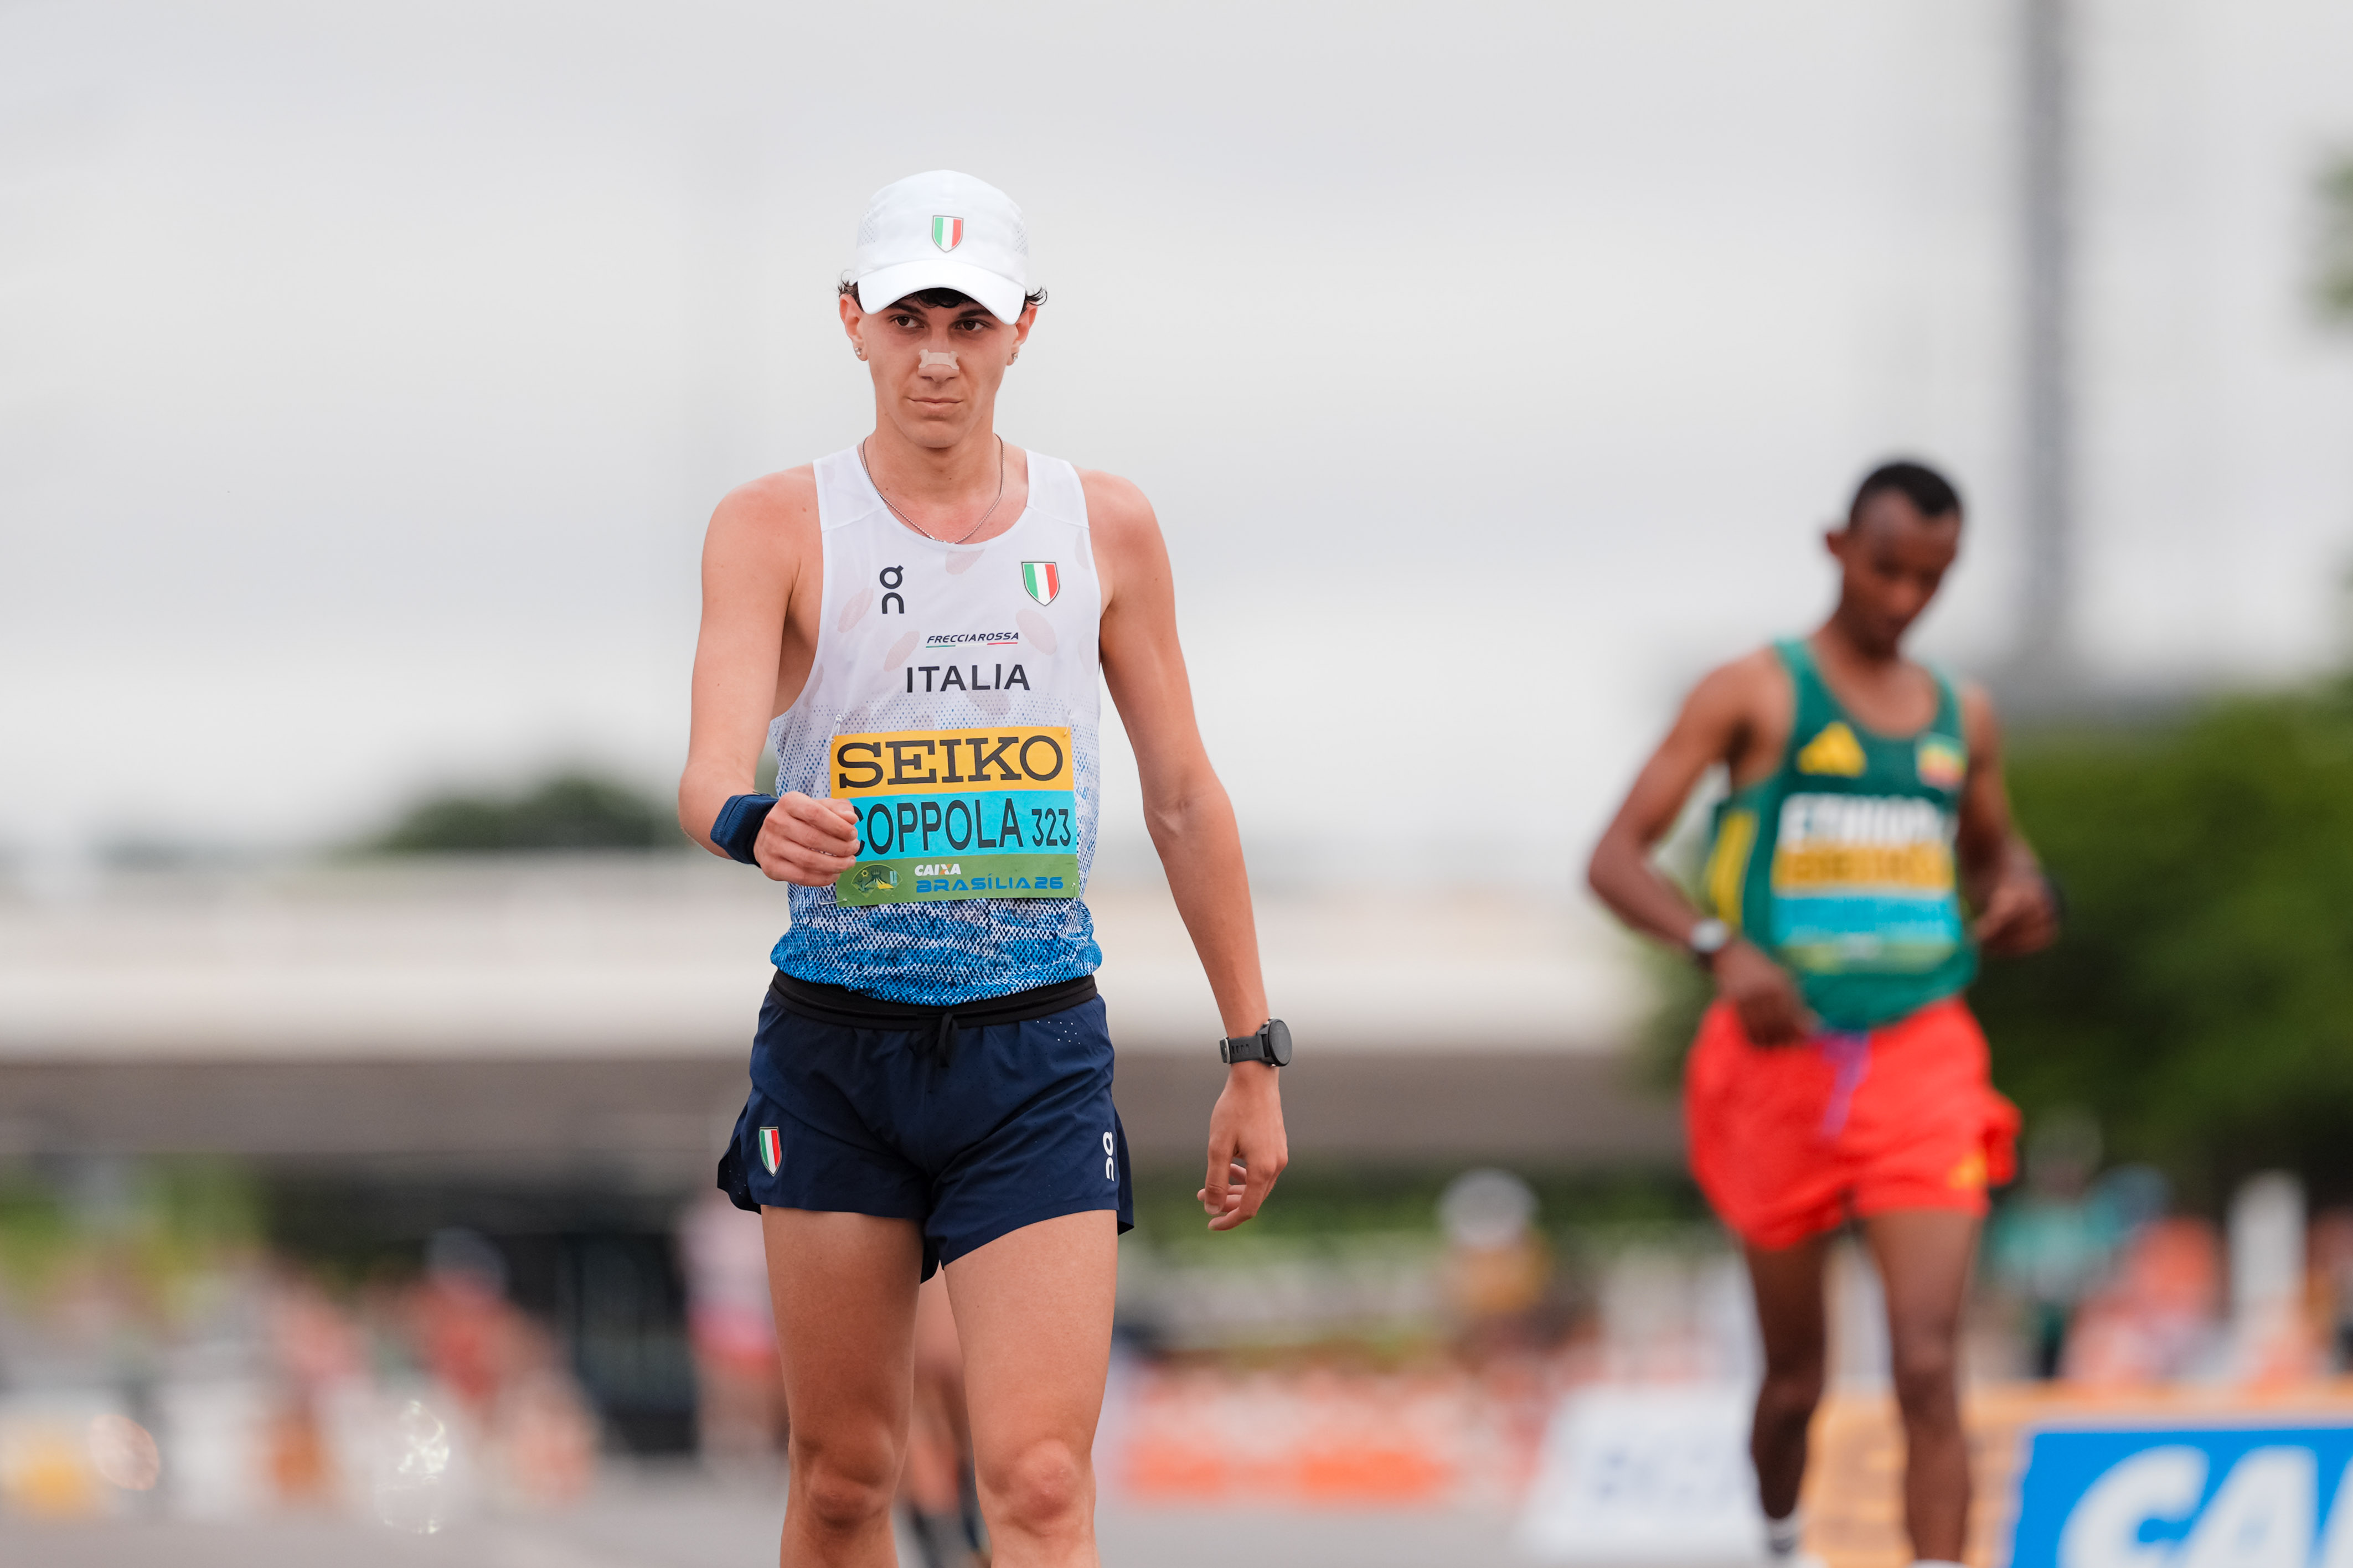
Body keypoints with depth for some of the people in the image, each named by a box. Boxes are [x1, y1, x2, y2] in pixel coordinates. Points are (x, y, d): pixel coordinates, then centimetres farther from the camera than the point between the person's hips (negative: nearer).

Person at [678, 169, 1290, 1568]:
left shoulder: (1106, 527, 6)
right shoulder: (778, 527, -1)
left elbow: (1186, 798, 12)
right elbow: (713, 764, -14)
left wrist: (1253, 1056, 10)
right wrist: (754, 824, -39)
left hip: (1039, 1045, 0)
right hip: (836, 1041, 0)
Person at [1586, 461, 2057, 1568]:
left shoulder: (1960, 717, 12)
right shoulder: (1756, 694, -1)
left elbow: (1995, 848, 30)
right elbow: (1616, 857, -6)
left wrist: (2020, 894, 4)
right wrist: (1721, 949, -25)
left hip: (1921, 1055, 2)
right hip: (1785, 1056, -2)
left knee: (1926, 1363, -14)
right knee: (1796, 1373, 10)